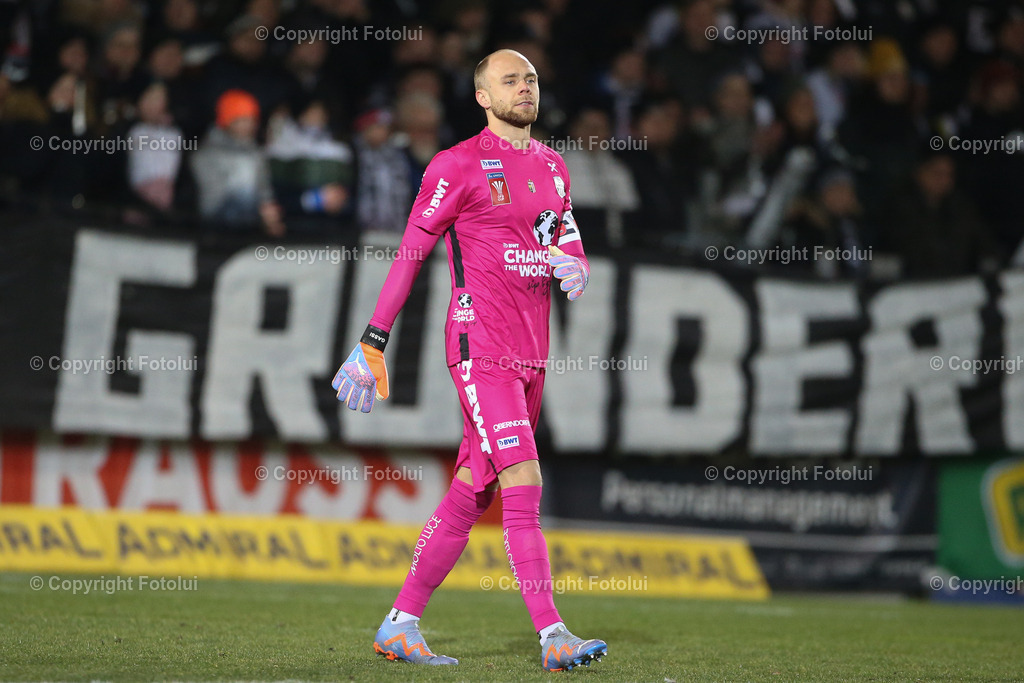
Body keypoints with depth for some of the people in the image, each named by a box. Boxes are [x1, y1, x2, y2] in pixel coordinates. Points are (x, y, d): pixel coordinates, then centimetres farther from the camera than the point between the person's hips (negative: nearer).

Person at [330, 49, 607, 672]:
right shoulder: (459, 165, -5)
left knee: (471, 496, 8)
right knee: (524, 485, -14)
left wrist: (573, 266, -5)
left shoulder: (553, 166, 17)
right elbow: (412, 251, -3)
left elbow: (570, 247, 21)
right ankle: (553, 637, -15)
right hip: (481, 346, -7)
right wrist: (373, 341, -5)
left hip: (532, 352, 7)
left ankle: (401, 626, 16)